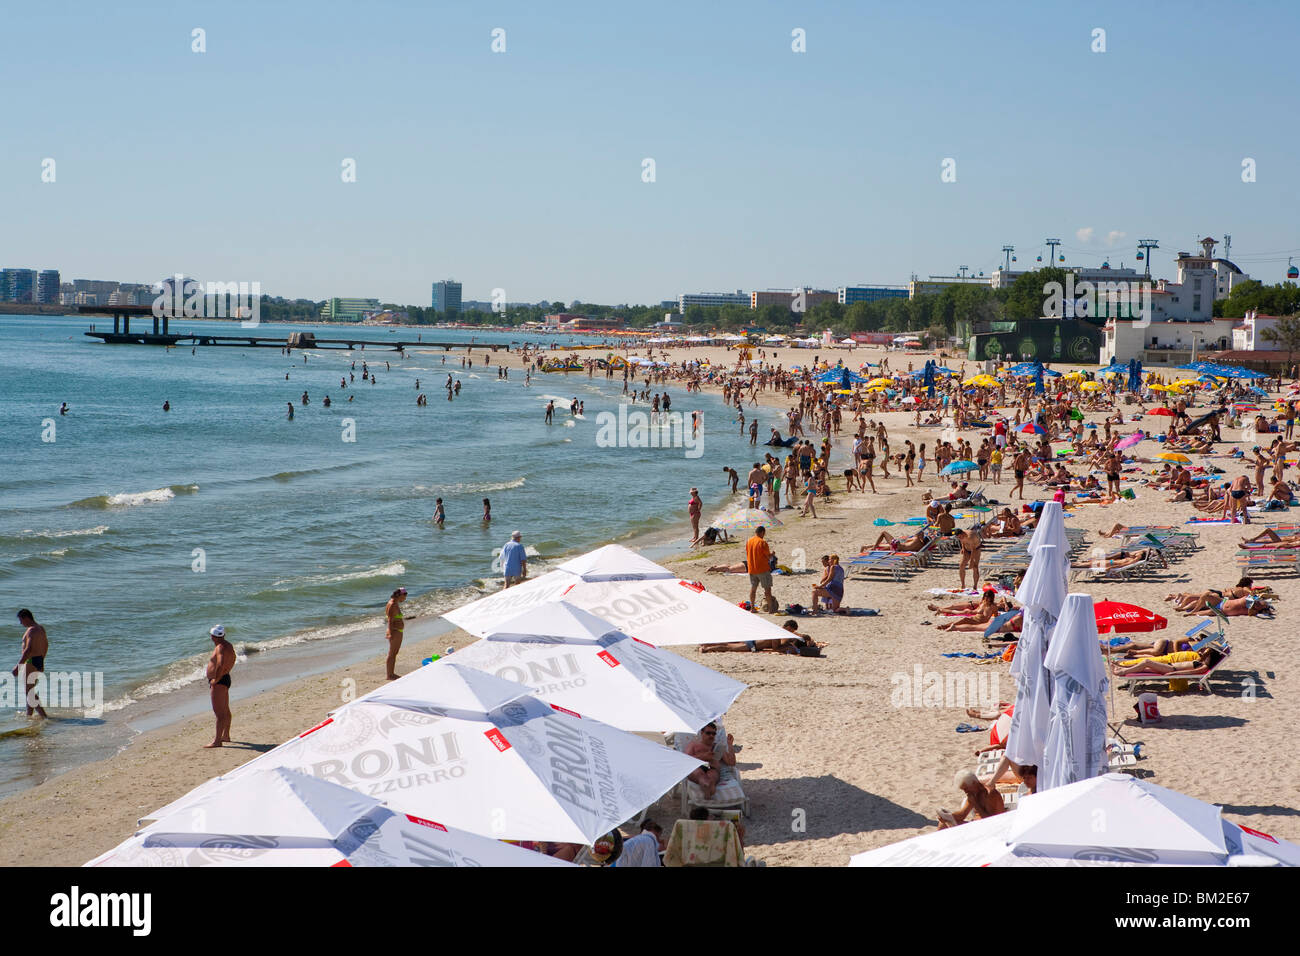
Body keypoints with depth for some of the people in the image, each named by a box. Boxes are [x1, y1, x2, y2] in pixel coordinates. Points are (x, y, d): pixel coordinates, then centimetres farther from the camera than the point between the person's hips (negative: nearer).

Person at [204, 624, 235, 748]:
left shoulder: (221, 648, -20)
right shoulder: (228, 645, 10)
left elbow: (221, 665, -32)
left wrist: (215, 680, -24)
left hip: (219, 682, -11)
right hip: (225, 679, 11)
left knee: (219, 713, -11)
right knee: (225, 710, 21)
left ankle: (217, 741, -12)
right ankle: (225, 735, 34)